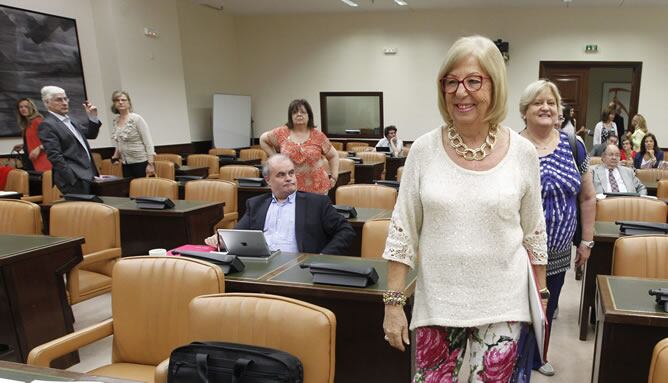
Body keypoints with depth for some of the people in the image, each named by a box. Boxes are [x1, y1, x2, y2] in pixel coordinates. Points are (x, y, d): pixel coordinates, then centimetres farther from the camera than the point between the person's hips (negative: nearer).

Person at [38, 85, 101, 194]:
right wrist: (74, 180, -20)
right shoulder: (47, 125, -8)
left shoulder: (69, 120, 18)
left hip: (88, 175, 8)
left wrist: (93, 117, 8)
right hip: (75, 179, -8)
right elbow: (55, 157, -15)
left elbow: (91, 134, 24)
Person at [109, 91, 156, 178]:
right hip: (126, 164, 6)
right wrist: (116, 155, 12)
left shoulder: (136, 118, -11)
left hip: (141, 162, -6)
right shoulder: (115, 120, 7)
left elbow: (148, 142, -14)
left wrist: (150, 164, -19)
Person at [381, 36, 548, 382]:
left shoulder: (522, 153, -4)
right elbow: (402, 232, -4)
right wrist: (393, 302, -5)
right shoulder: (424, 150, -6)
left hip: (502, 303, 1)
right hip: (437, 302, 0)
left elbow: (534, 233, 6)